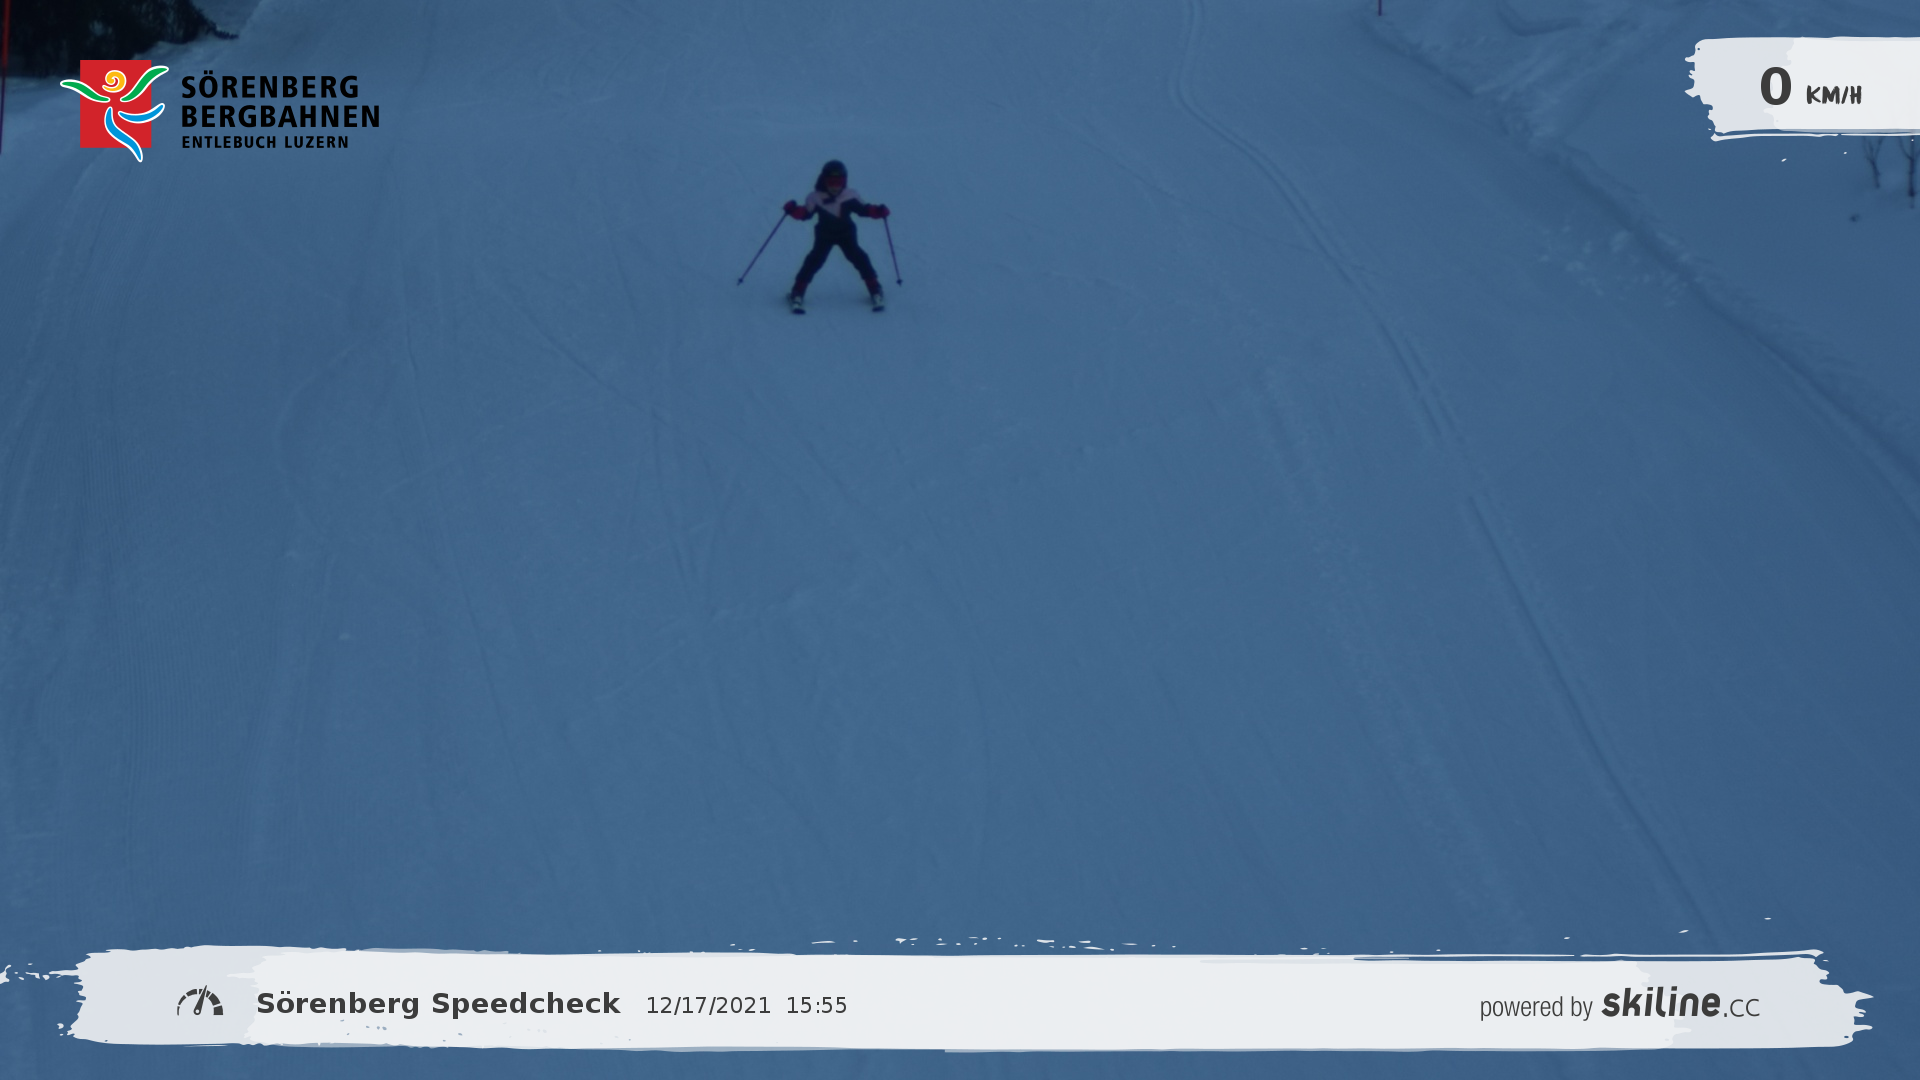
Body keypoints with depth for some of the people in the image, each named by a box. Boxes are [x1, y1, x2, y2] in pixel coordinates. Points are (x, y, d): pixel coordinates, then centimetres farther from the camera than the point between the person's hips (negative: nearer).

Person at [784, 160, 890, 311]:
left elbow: (863, 209, -4)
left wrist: (878, 211, -20)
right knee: (815, 260, -14)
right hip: (824, 236, -1)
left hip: (846, 234, 1)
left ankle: (875, 290, 3)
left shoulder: (850, 196, -13)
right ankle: (798, 293, -6)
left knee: (859, 259, -10)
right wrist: (793, 210, -31)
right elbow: (805, 213, -10)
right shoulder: (816, 198, -15)